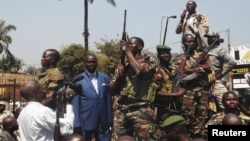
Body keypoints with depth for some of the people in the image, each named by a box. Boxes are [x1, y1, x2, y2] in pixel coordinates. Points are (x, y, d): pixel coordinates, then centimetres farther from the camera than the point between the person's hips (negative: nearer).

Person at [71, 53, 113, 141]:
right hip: (85, 122, -3)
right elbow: (75, 103, -5)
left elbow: (108, 99, 9)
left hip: (103, 122, 3)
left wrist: (110, 118, 8)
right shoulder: (78, 80, -4)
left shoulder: (105, 78, 7)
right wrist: (77, 123, -8)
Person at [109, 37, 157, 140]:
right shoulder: (122, 64, 18)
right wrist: (119, 76, -3)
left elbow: (140, 70, -19)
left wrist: (128, 51, -7)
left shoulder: (149, 60, 6)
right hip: (121, 110, 5)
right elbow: (112, 90, 16)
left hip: (141, 109, -5)